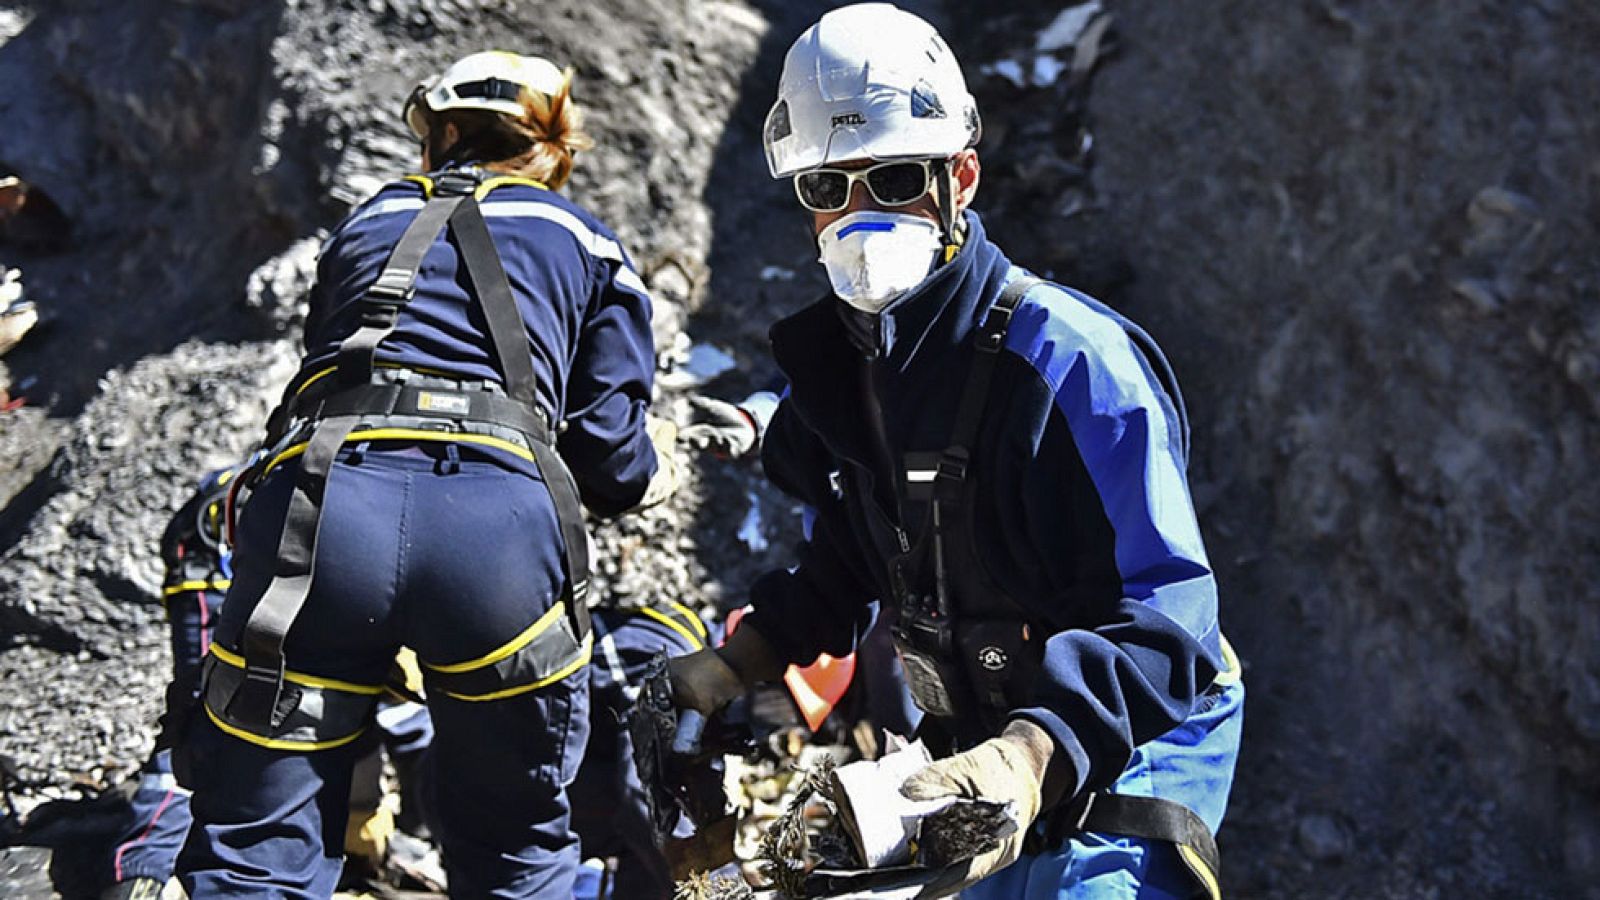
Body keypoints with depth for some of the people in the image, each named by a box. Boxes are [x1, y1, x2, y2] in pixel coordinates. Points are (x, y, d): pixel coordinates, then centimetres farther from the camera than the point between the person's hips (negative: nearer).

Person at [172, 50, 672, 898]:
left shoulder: (365, 224, 32)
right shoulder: (585, 242, 25)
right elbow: (610, 454, 17)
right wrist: (651, 471, 39)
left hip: (321, 500, 1)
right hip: (501, 521, -1)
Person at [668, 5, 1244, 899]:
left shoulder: (1067, 362, -25)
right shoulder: (836, 364, 0)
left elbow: (1163, 615, -28)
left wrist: (1034, 758, -41)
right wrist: (738, 661, 4)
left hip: (1124, 747, -7)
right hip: (992, 753, 7)